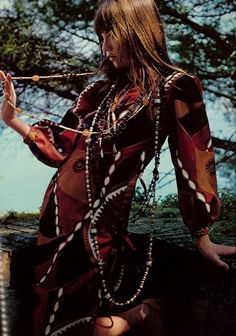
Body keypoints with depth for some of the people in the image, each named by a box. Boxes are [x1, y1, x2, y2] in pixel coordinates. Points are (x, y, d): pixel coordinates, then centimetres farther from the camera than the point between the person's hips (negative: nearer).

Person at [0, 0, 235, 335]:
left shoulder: (175, 86, -9)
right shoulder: (104, 88, 7)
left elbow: (193, 162, -7)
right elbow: (63, 147, 10)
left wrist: (203, 238, -4)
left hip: (100, 217, -7)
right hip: (60, 205, 7)